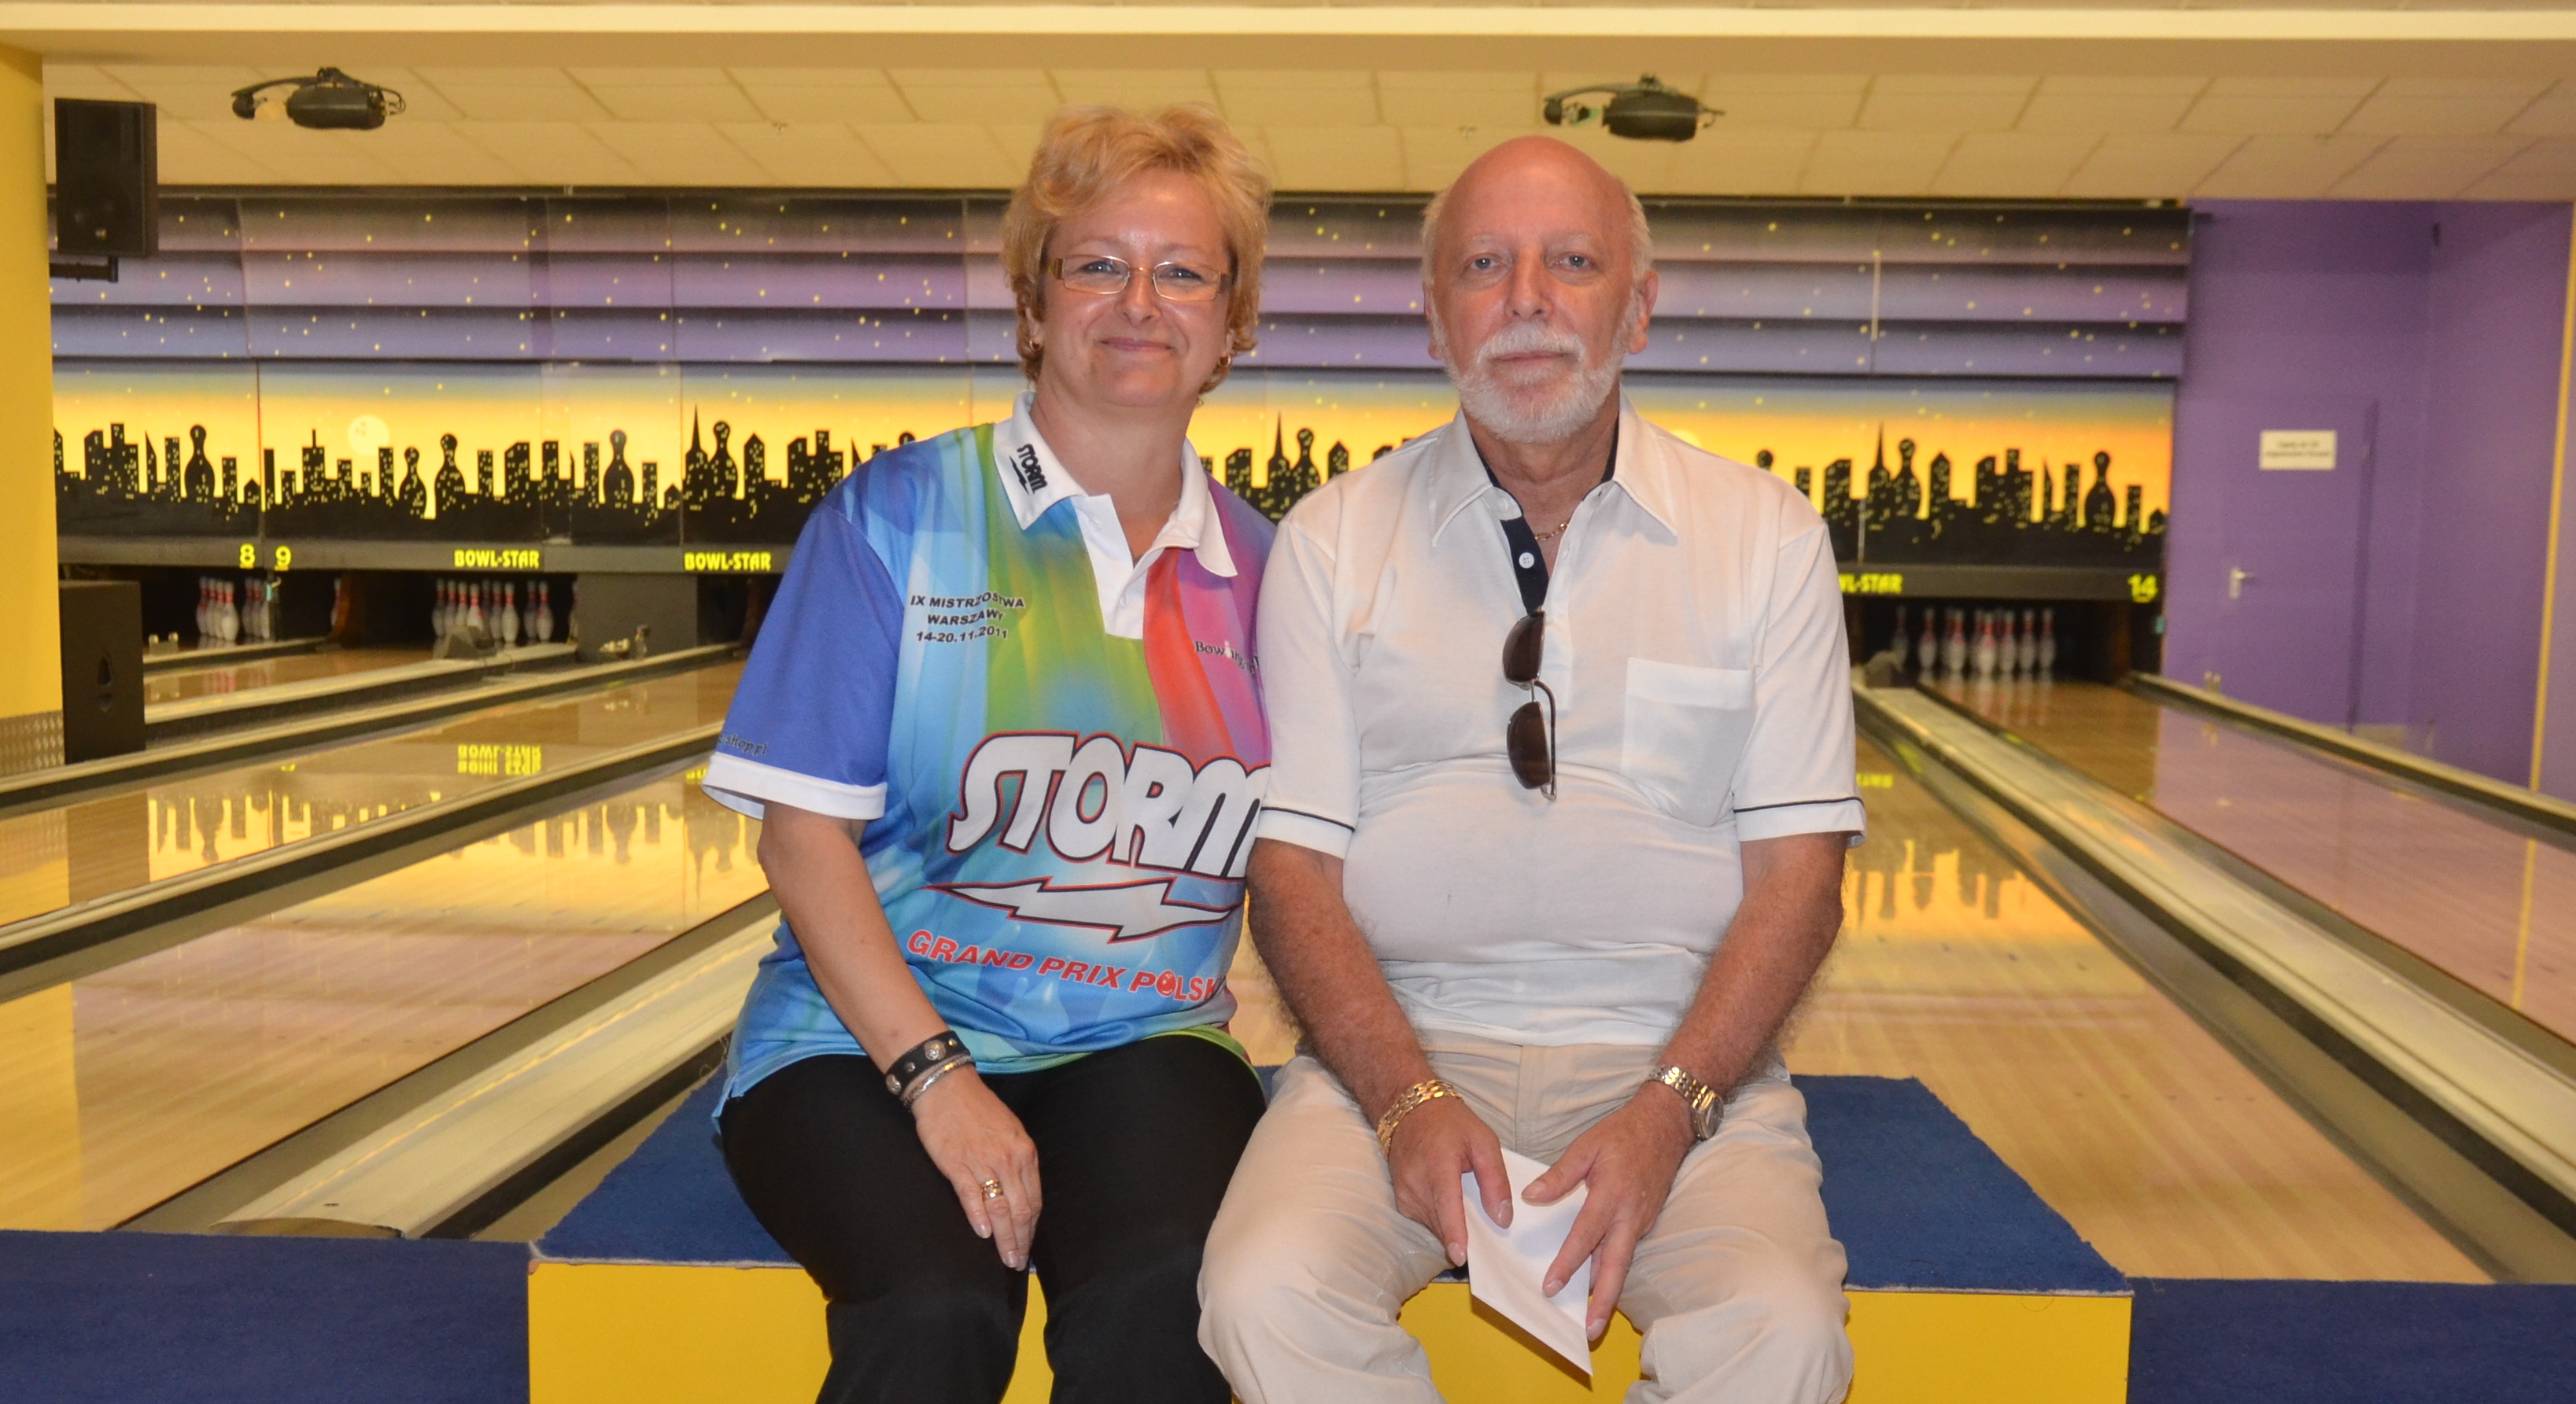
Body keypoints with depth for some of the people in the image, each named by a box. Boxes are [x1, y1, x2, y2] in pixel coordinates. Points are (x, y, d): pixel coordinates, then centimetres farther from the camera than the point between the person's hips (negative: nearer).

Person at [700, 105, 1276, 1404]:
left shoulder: (1259, 569, 9)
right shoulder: (899, 514, 0)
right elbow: (804, 827, -6)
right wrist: (935, 1075, -16)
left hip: (1141, 1045, 2)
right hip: (872, 1036, -2)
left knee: (1162, 1293, -28)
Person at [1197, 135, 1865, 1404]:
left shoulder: (1766, 537, 4)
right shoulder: (1333, 540, 4)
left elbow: (1798, 871, 0)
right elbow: (1292, 862, -1)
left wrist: (1668, 1110, -14)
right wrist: (1408, 1098, -16)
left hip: (1677, 1053, 0)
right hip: (1399, 1043, 0)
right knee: (1267, 1294, -27)